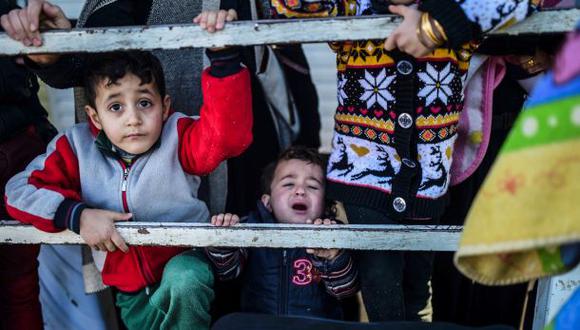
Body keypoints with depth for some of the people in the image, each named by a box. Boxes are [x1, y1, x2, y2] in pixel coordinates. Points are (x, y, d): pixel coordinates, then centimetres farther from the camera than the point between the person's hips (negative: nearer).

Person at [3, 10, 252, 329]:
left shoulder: (178, 137, -13)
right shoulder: (78, 147, -6)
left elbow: (229, 132, -32)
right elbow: (20, 189, -6)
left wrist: (223, 55, -43)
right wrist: (77, 215, -20)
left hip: (184, 265, -3)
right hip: (129, 288, 3)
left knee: (184, 280, -34)